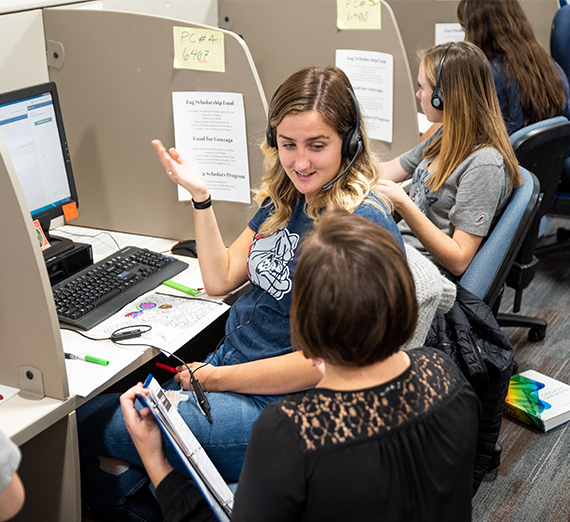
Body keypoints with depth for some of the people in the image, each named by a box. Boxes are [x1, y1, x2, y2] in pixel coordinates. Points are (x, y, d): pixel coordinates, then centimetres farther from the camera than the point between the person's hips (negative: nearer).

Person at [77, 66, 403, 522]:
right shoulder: (285, 198, 5)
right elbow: (219, 279, 10)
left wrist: (218, 379, -13)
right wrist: (200, 195, -2)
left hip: (279, 408, -8)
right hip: (228, 362, 8)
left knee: (90, 425, -5)